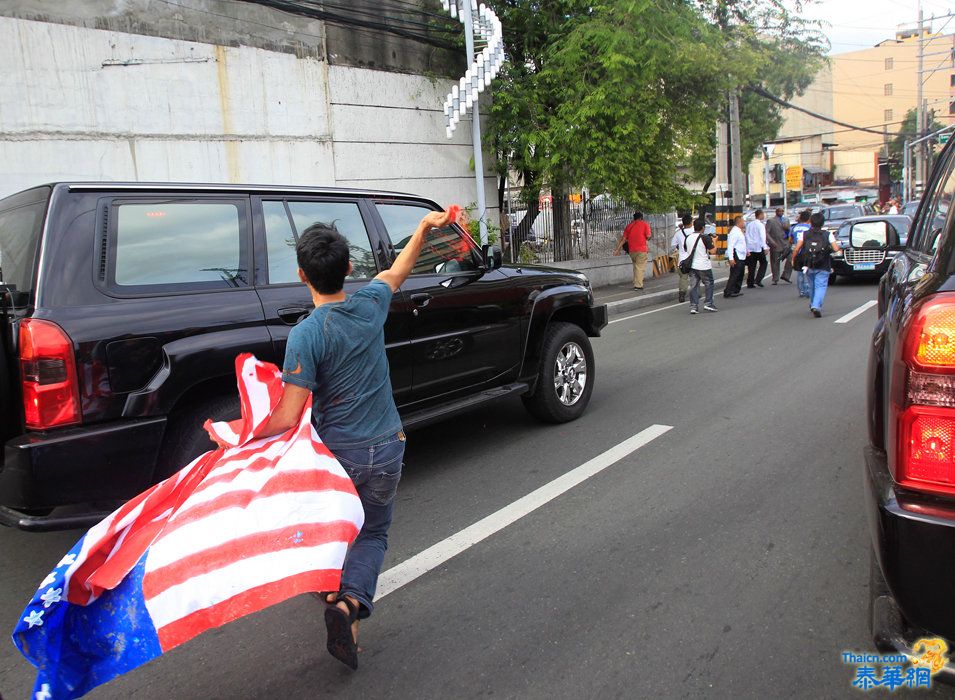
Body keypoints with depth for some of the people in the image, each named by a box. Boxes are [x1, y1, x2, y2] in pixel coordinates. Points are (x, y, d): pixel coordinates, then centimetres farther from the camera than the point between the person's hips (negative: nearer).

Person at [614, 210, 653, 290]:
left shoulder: (629, 225, 14)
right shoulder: (645, 224, 1)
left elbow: (623, 238, 10)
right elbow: (648, 236, -8)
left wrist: (618, 249, 10)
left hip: (632, 250, 5)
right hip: (641, 250, -5)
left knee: (636, 267, 17)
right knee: (640, 267, -4)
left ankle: (636, 284, 19)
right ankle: (638, 285, -9)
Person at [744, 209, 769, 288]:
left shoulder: (749, 224, 12)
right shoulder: (760, 225, -7)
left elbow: (746, 236, 12)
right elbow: (762, 237, -16)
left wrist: (747, 249, 13)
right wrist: (765, 247, -18)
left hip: (750, 248, 6)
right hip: (758, 247, -6)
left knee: (751, 266, 8)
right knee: (763, 264, 8)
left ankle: (750, 283, 5)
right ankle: (758, 280, -4)